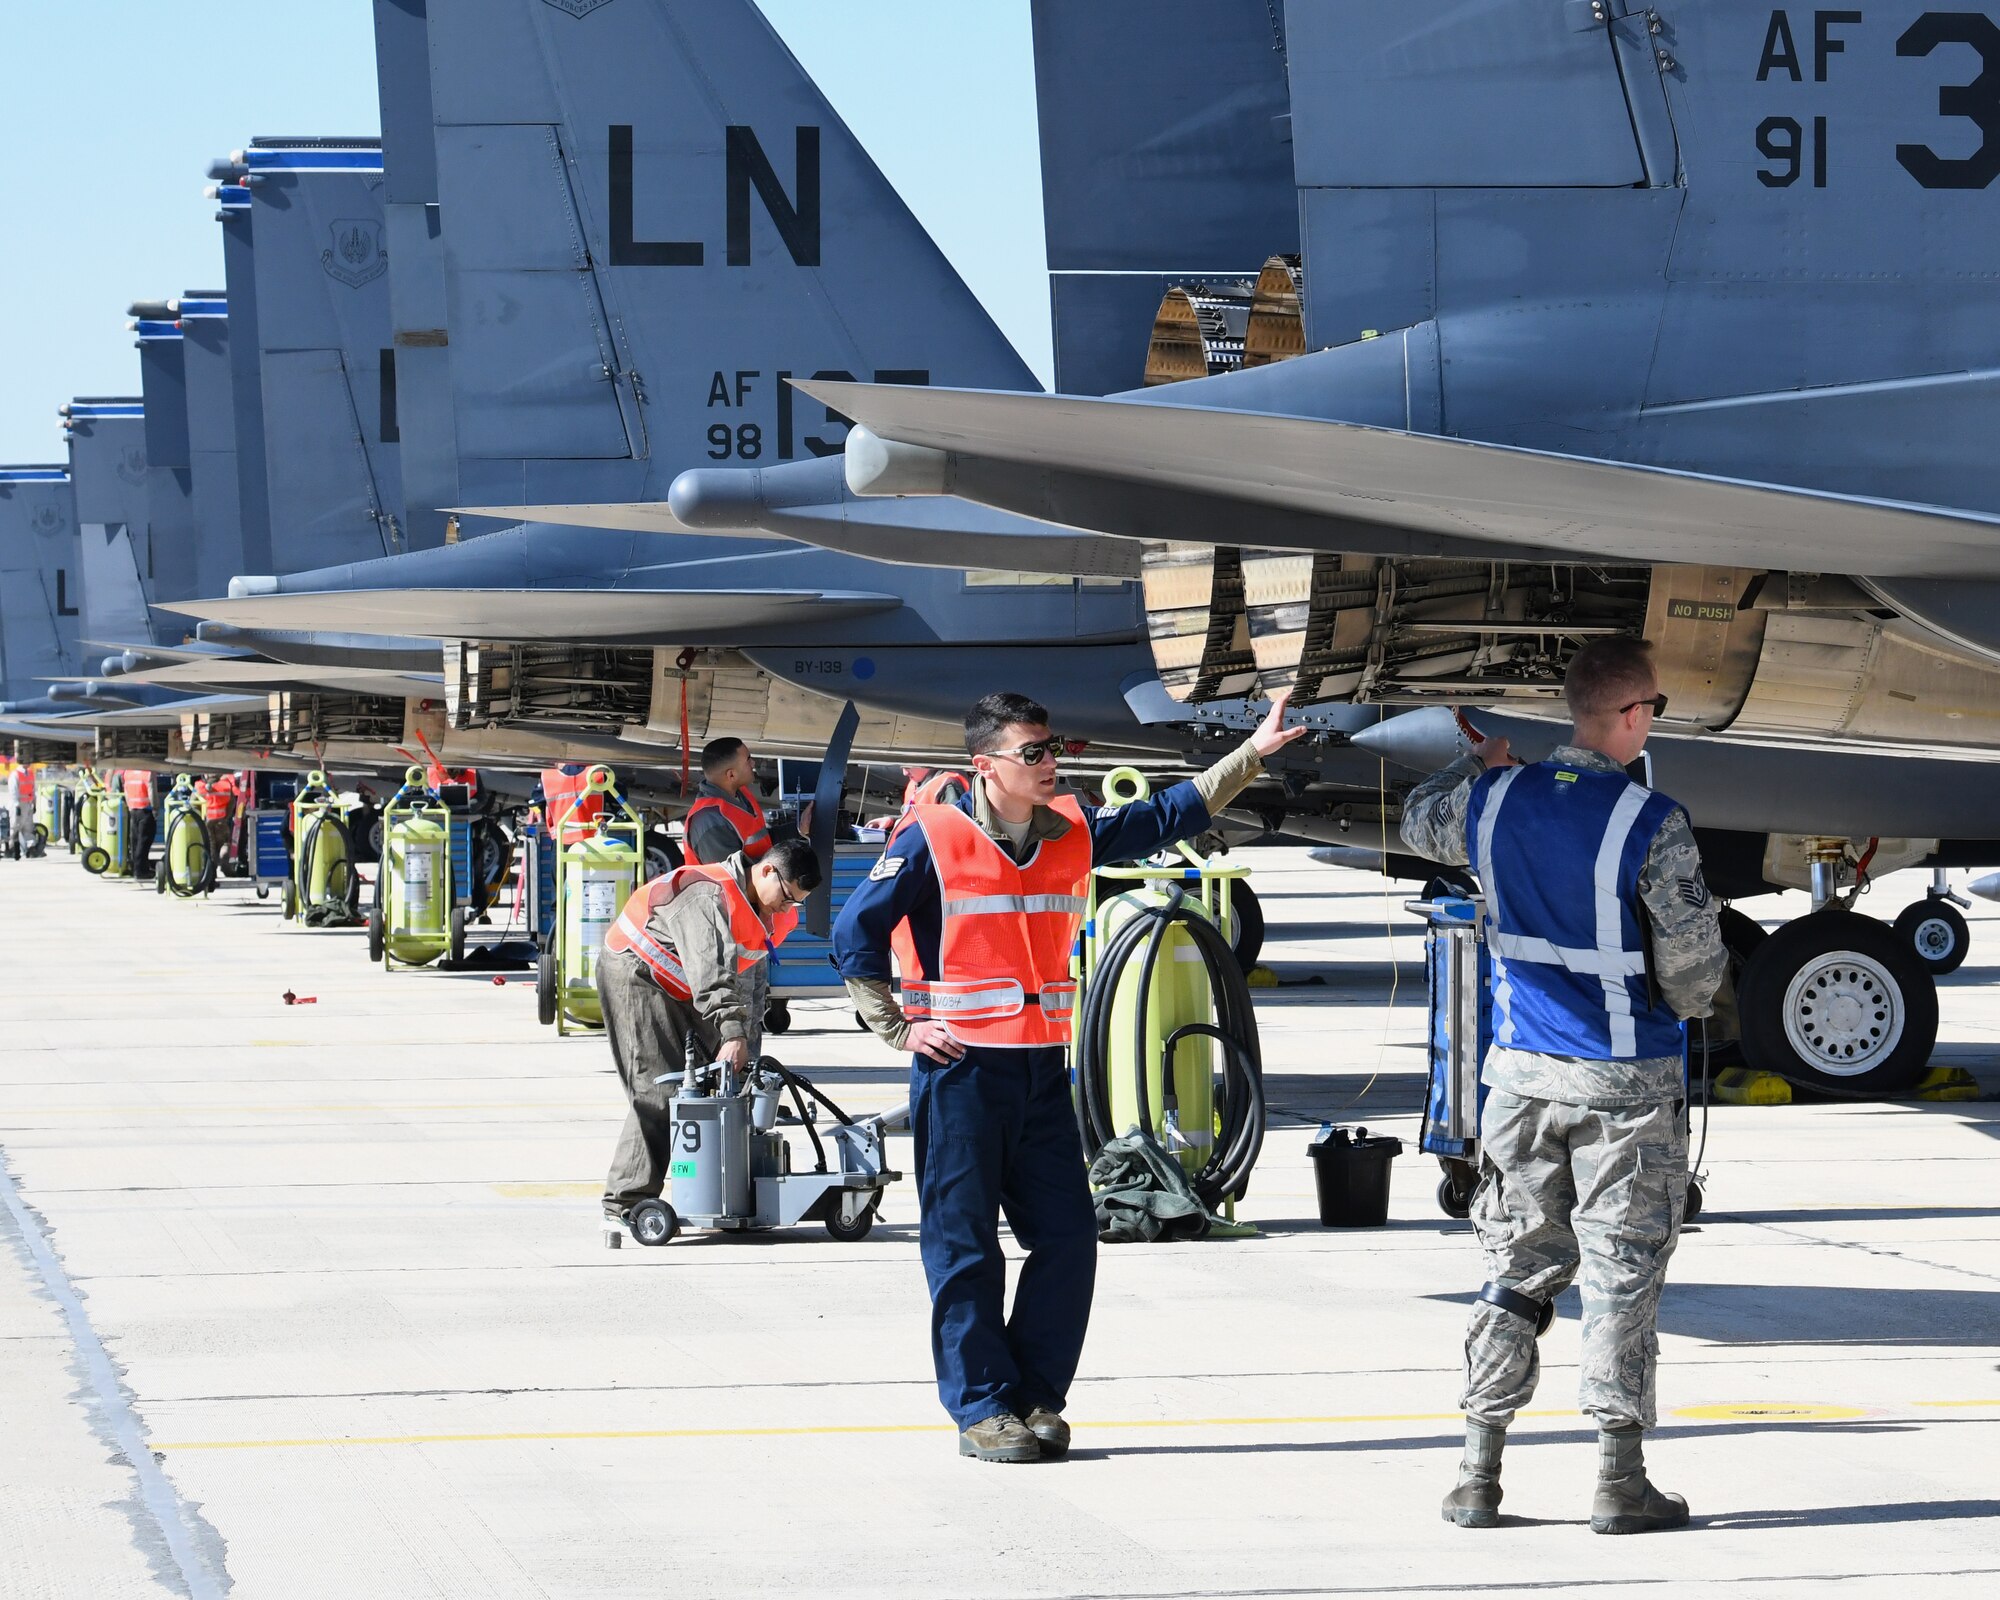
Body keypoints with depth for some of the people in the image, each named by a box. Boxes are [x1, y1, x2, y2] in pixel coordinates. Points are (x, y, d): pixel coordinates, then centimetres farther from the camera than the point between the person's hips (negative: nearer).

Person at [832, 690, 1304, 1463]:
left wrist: (1254, 753, 4)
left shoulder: (1073, 833, 8)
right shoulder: (933, 839, -8)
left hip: (1042, 1069, 5)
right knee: (964, 1246, -2)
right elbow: (855, 934, -5)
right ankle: (982, 1409, 4)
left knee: (1067, 1235, 3)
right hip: (959, 1067, -5)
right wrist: (899, 1029, -8)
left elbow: (1170, 815, 12)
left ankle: (1036, 1399, 14)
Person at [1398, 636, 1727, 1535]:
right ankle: (1619, 1480, 4)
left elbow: (1419, 823, 22)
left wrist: (1475, 766, 39)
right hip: (1626, 1085, -4)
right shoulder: (1651, 826, -17)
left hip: (1523, 1073, 4)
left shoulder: (1494, 802, -2)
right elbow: (1693, 960, -12)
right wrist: (1684, 1007, 11)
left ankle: (1479, 1477, 10)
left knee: (1516, 1273, 11)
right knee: (1622, 1277, 3)